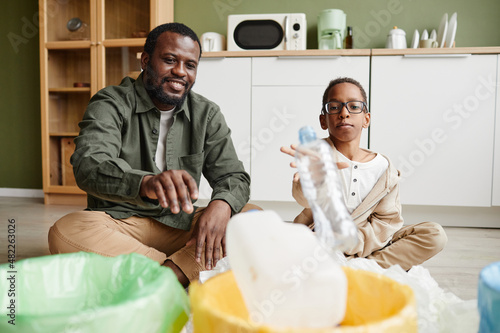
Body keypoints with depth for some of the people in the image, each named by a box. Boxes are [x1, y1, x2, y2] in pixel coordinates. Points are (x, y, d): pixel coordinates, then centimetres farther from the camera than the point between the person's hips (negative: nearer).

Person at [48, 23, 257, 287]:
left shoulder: (207, 114, 4)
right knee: (65, 232, -32)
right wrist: (146, 183, -49)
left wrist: (221, 205, -25)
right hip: (118, 225, -2)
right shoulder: (111, 104, -7)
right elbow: (89, 165, -26)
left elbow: (234, 176, 1)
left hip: (181, 225, 3)